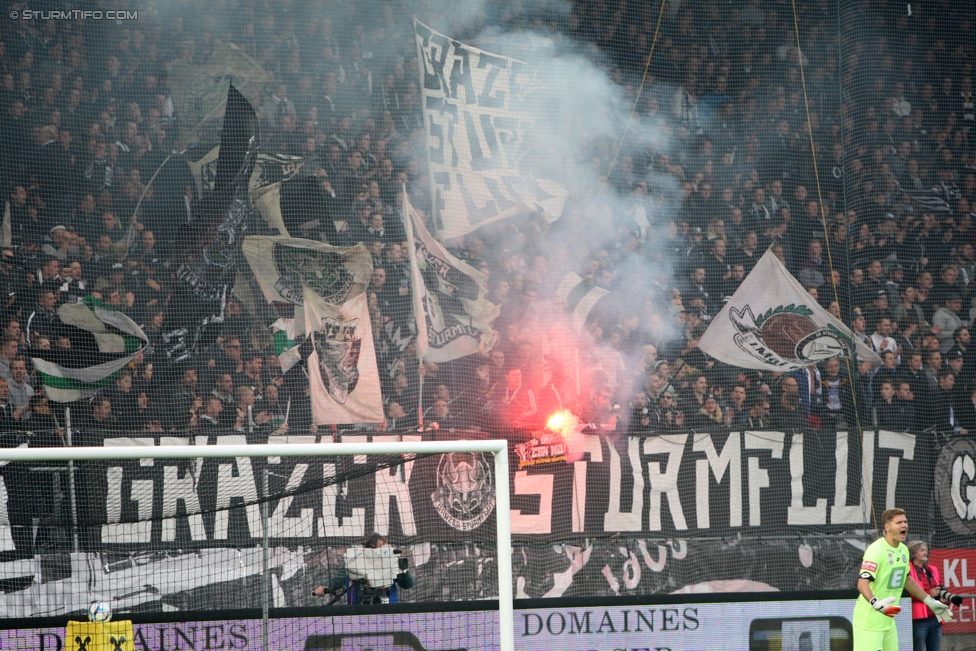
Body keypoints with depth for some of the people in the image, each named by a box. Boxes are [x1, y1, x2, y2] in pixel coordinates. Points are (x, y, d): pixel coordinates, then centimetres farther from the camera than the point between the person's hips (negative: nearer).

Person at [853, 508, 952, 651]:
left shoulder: (903, 550, 9)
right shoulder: (876, 550, -18)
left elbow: (906, 579, 25)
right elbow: (862, 583, -27)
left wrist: (930, 602, 28)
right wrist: (876, 604, -44)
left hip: (888, 622, 9)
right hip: (869, 621, -9)